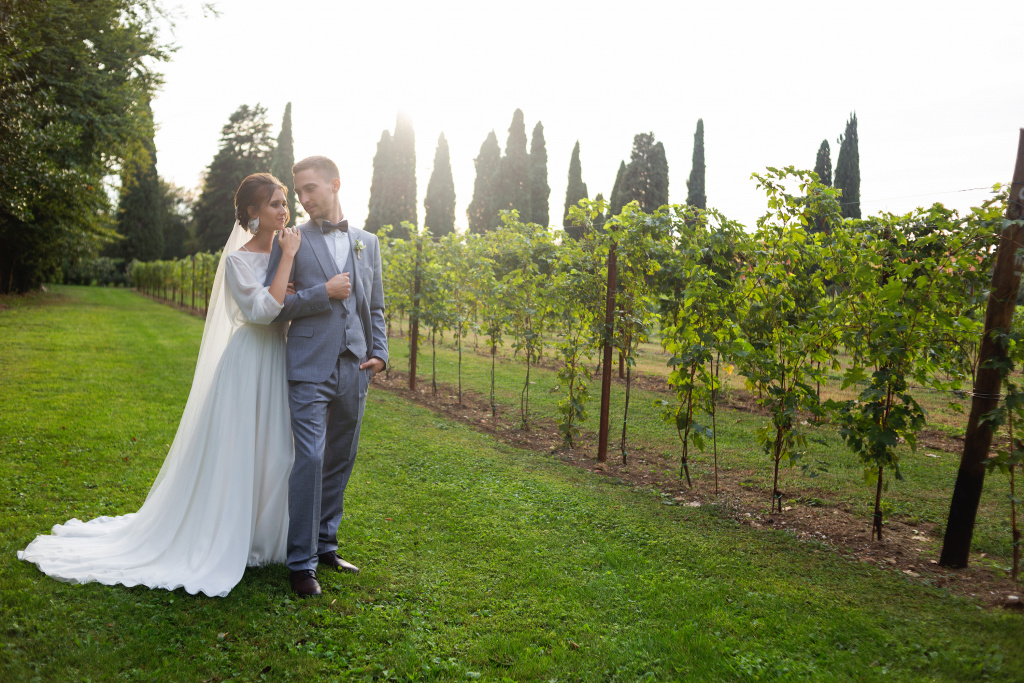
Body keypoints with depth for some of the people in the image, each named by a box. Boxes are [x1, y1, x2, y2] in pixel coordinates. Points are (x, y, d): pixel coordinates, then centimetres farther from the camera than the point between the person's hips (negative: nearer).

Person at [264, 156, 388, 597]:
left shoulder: (367, 242, 13)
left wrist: (380, 353, 5)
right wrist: (323, 292, -12)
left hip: (354, 370, 4)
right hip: (311, 368, -4)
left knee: (340, 461, 11)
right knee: (310, 459, -9)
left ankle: (325, 545, 26)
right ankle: (302, 562, 3)